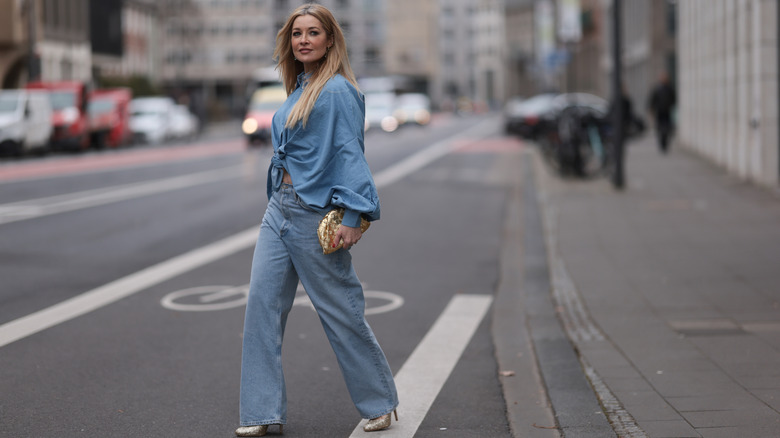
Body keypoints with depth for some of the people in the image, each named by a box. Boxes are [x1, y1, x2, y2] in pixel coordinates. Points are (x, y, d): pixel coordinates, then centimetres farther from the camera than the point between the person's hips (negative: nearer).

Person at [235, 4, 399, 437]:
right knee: (263, 303, 1)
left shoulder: (338, 91, -12)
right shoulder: (299, 90, 14)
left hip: (315, 215, -8)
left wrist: (354, 216, -21)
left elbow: (349, 155, -17)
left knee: (341, 310, 1)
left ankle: (381, 402, 19)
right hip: (279, 208, 8)